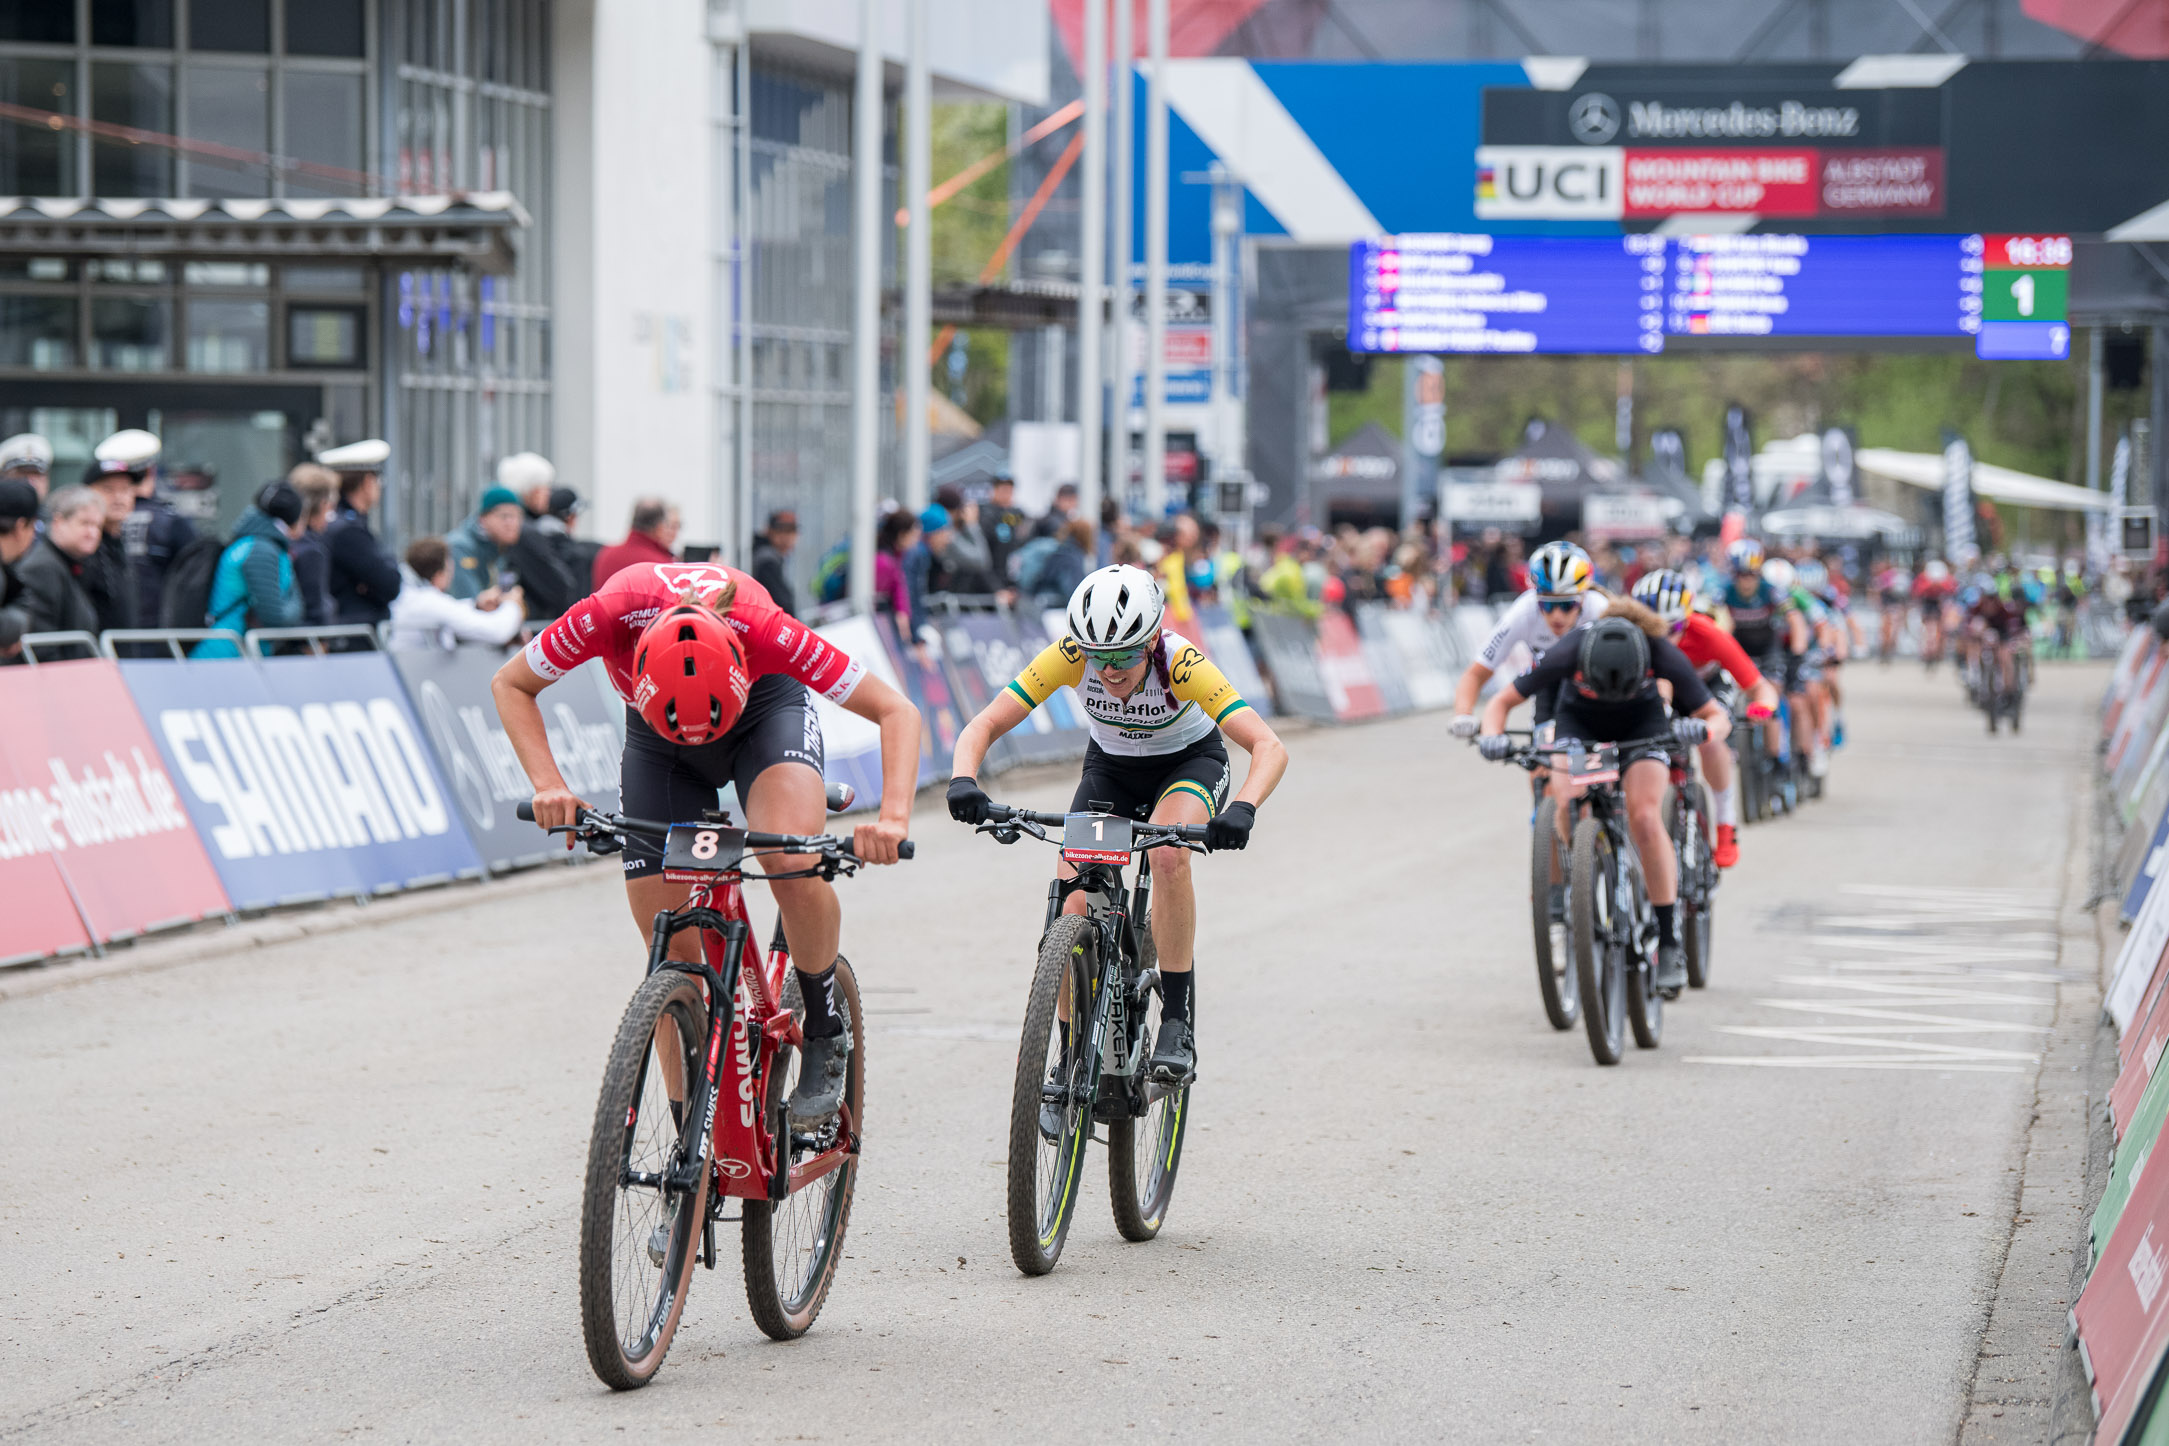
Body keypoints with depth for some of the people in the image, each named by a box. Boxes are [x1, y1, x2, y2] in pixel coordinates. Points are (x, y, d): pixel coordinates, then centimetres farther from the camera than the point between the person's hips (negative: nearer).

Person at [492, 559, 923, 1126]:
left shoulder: (759, 626, -40)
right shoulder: (611, 614, -37)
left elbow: (897, 711, -32)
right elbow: (510, 685, -17)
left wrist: (894, 817, -47)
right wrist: (548, 784, -31)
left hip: (764, 706, -2)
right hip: (652, 735, 2)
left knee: (794, 864, -32)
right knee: (670, 948, -6)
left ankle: (826, 1036, -6)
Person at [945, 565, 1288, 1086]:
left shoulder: (1180, 663, -35)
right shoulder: (1070, 654, -29)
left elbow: (1269, 747, -41)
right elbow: (984, 726, -28)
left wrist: (1243, 809, -60)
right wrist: (963, 780, -50)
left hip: (1189, 763, -3)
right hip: (1110, 768, 3)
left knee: (1168, 856, -35)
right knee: (1071, 911, -14)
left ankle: (1177, 1025, -24)